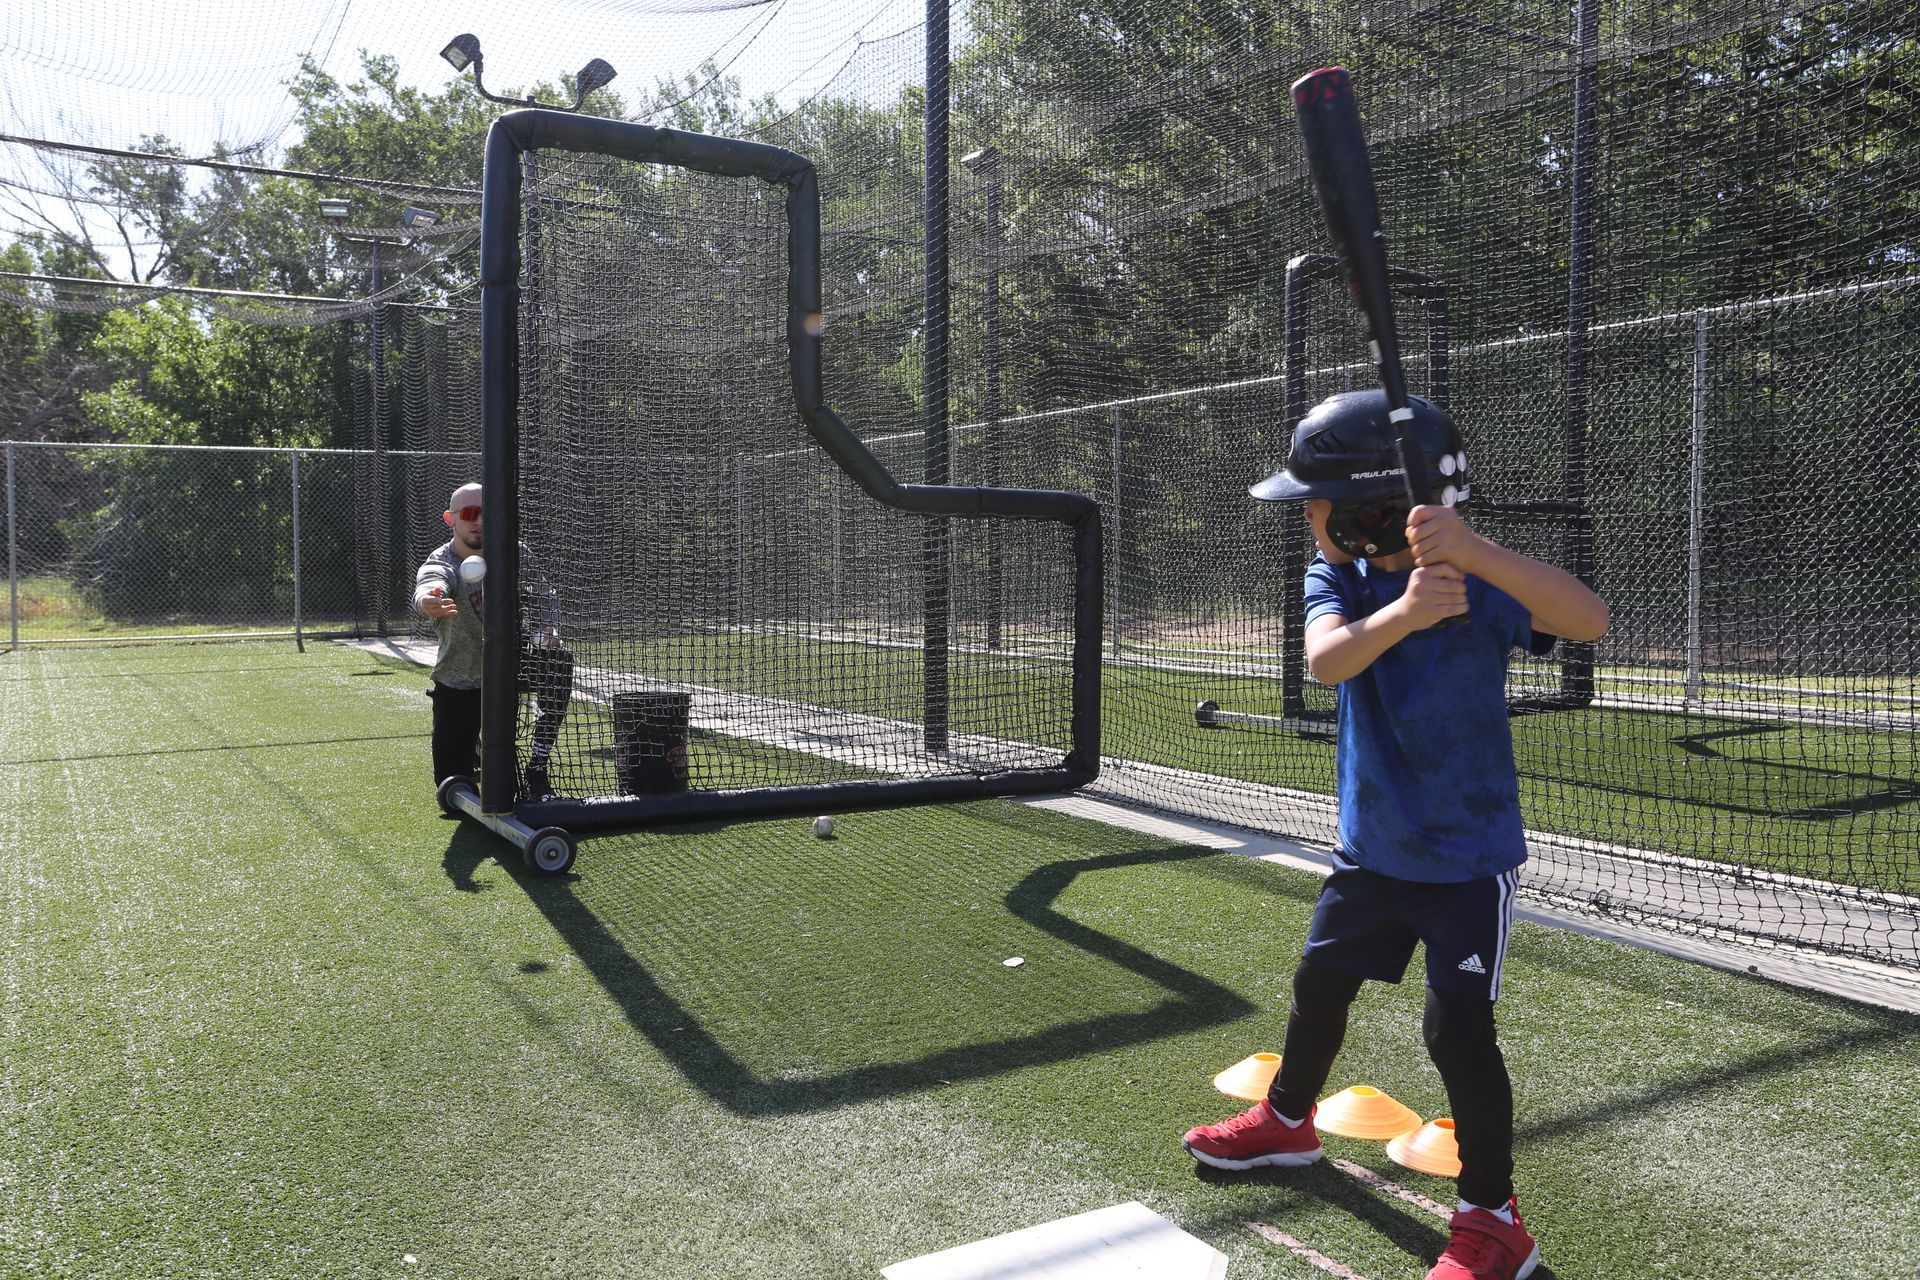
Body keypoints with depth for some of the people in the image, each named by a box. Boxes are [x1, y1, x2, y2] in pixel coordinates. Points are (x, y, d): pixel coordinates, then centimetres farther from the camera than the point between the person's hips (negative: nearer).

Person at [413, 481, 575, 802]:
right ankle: (474, 753, 37)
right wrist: (428, 601, -71)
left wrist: (547, 633, -17)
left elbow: (543, 600, 6)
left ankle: (536, 769, -23)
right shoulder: (440, 565, -20)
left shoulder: (516, 555, -8)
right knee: (451, 785, -3)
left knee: (558, 660, -32)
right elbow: (430, 586, -45)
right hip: (458, 685, -2)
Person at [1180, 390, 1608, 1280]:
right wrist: (1402, 612, -47)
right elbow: (1326, 660, -27)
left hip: (1468, 855, -6)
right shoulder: (1337, 578, -7)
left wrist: (1474, 552, -50)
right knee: (1319, 984, 20)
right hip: (1371, 846, 6)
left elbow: (1591, 619, -37)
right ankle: (1287, 1122, 45)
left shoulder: (1477, 584, -20)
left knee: (1457, 1028, -9)